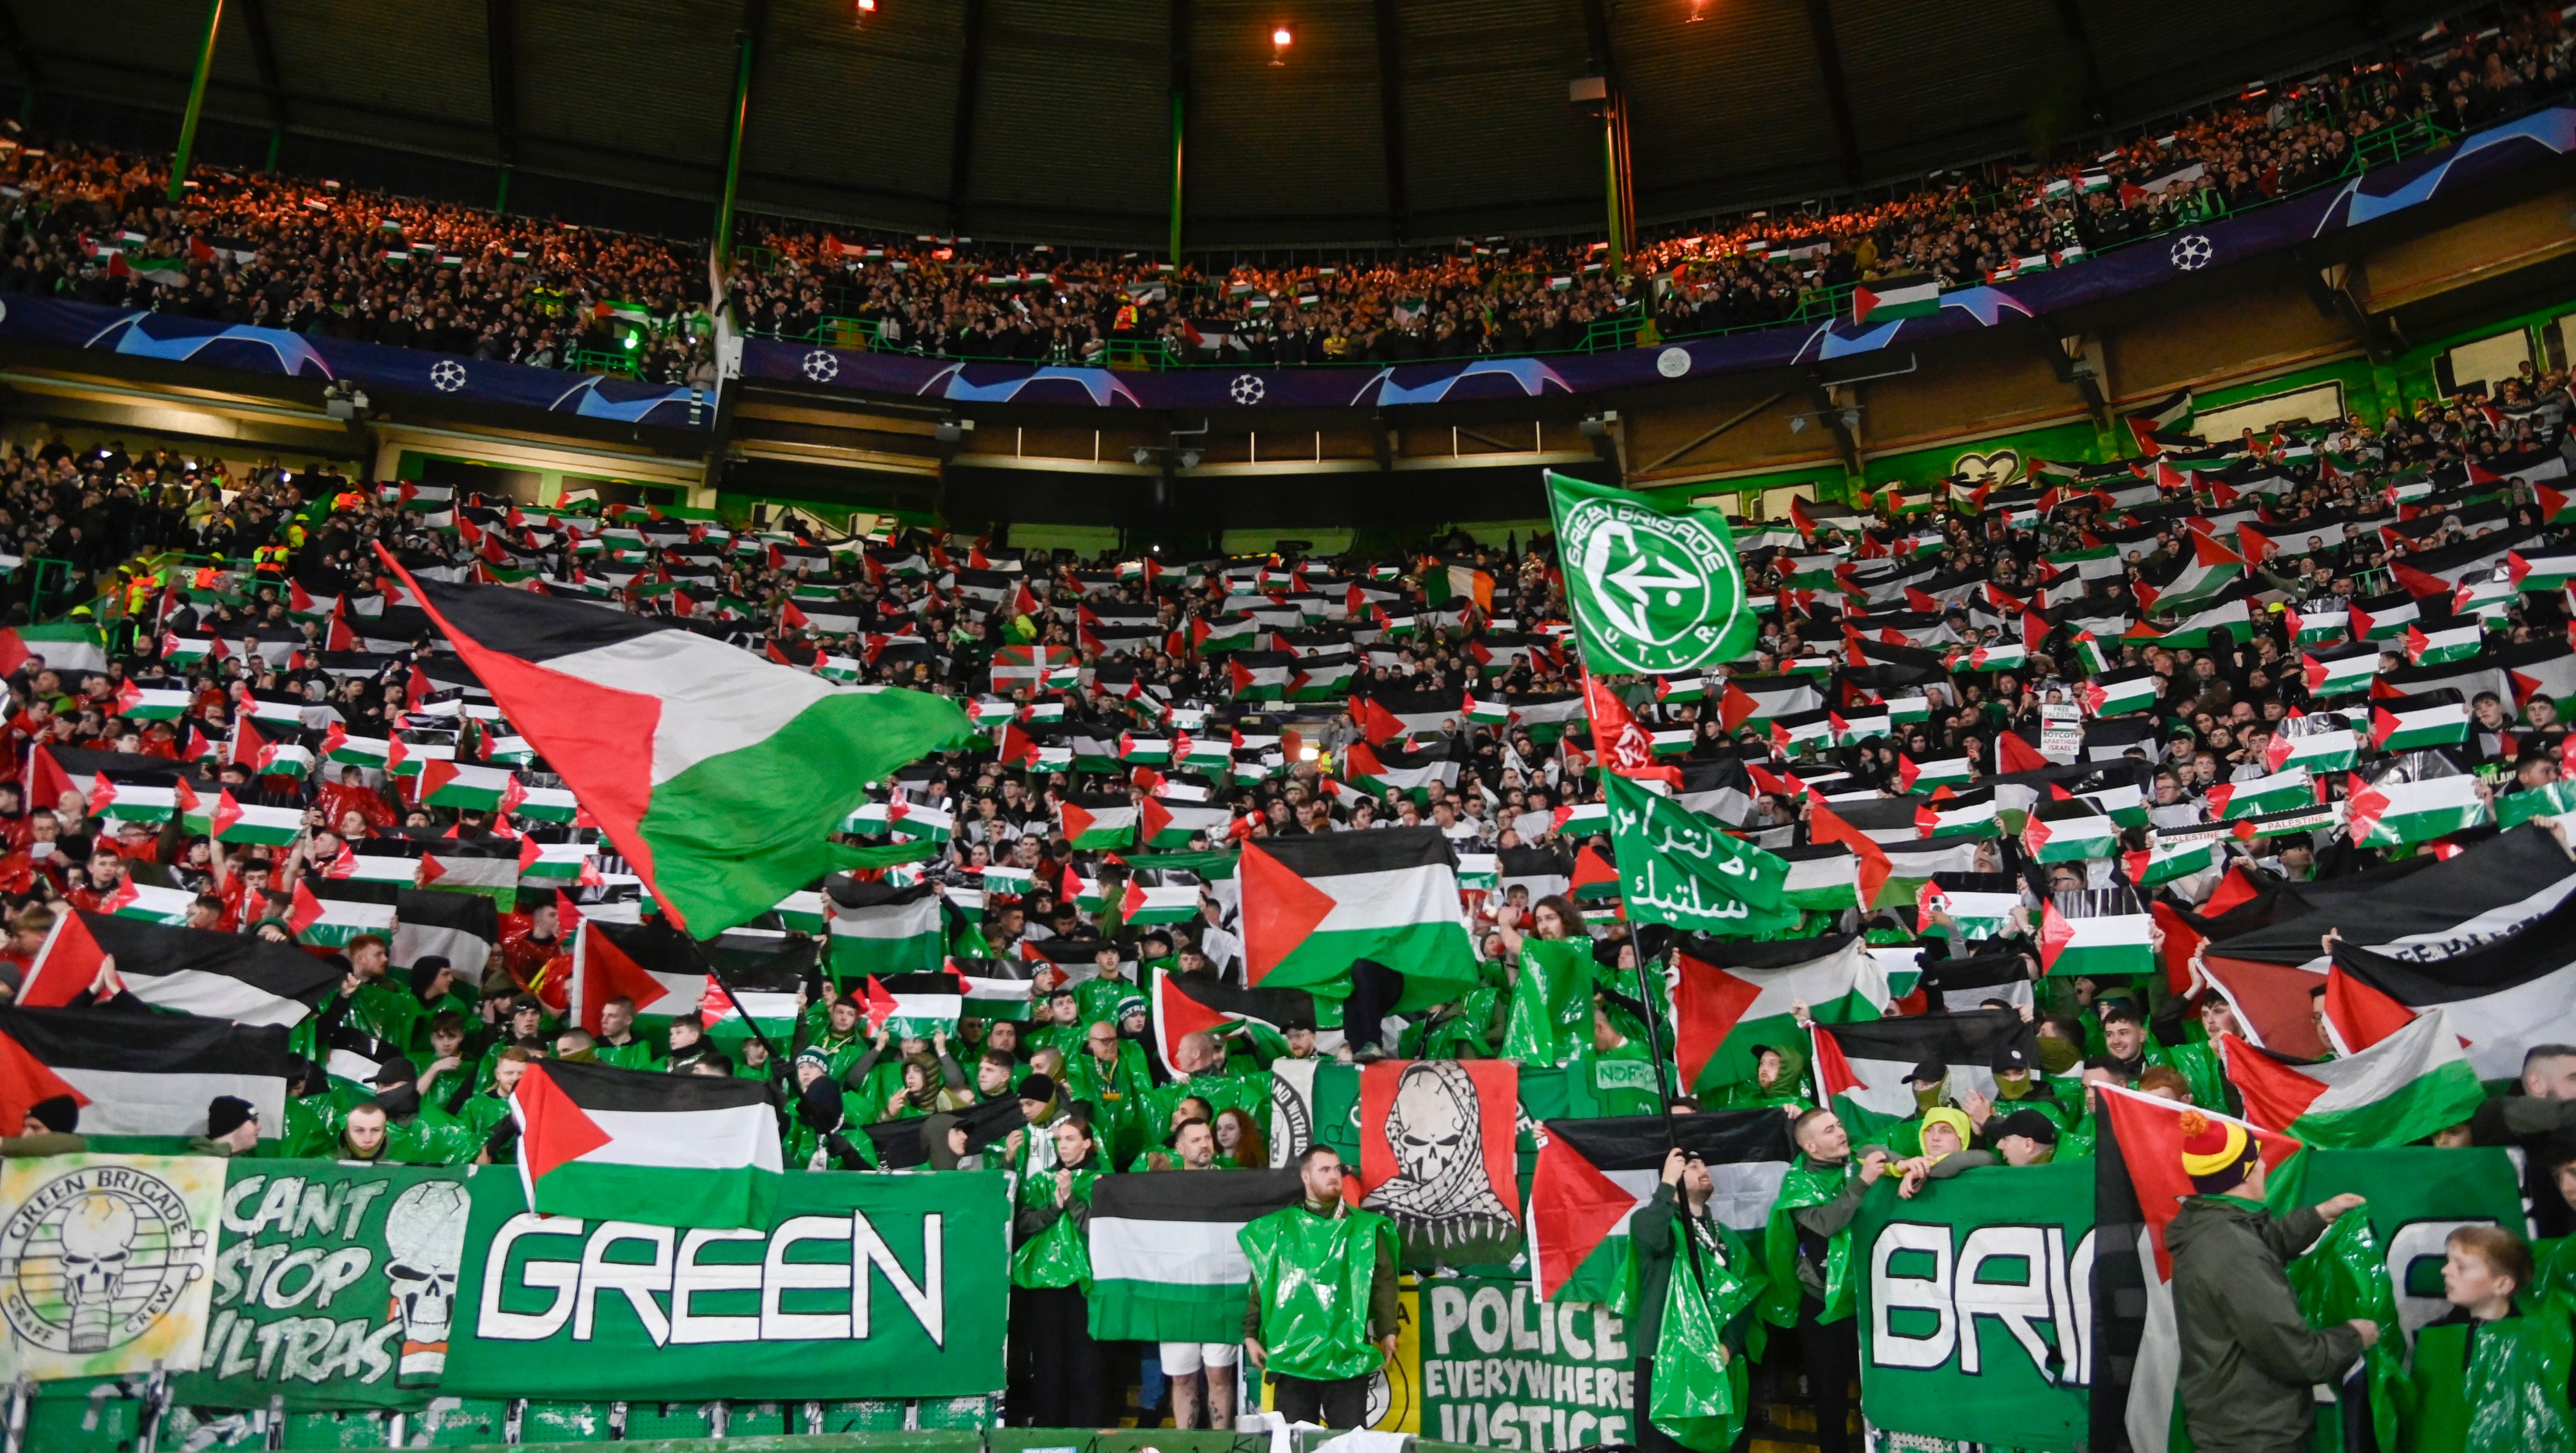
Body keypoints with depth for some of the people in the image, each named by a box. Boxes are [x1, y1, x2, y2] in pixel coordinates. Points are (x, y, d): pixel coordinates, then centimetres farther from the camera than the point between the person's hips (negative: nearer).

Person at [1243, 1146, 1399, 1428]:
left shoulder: (1365, 1227, 5)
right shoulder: (1278, 1228, 7)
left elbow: (1383, 1282, 1)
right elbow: (1261, 1285, 7)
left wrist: (1386, 1333, -6)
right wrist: (1251, 1334, 1)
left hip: (1348, 1354, -1)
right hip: (1291, 1352, 1)